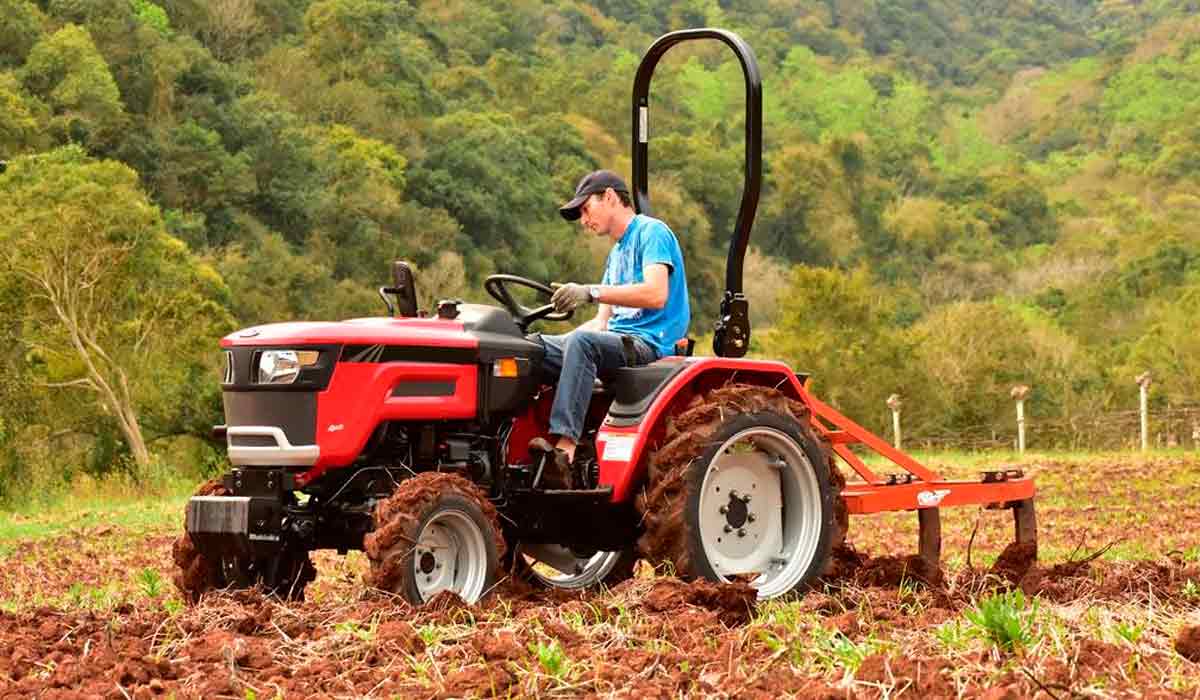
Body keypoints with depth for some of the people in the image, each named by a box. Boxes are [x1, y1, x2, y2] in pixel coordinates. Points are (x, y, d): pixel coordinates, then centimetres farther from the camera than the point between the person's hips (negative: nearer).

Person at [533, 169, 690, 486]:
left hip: (649, 343, -9)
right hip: (618, 342, 9)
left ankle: (565, 447, -45)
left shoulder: (652, 232, -2)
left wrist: (592, 292, -27)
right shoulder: (616, 253, 26)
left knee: (582, 342, -35)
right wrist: (557, 344, 6)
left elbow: (656, 294, -20)